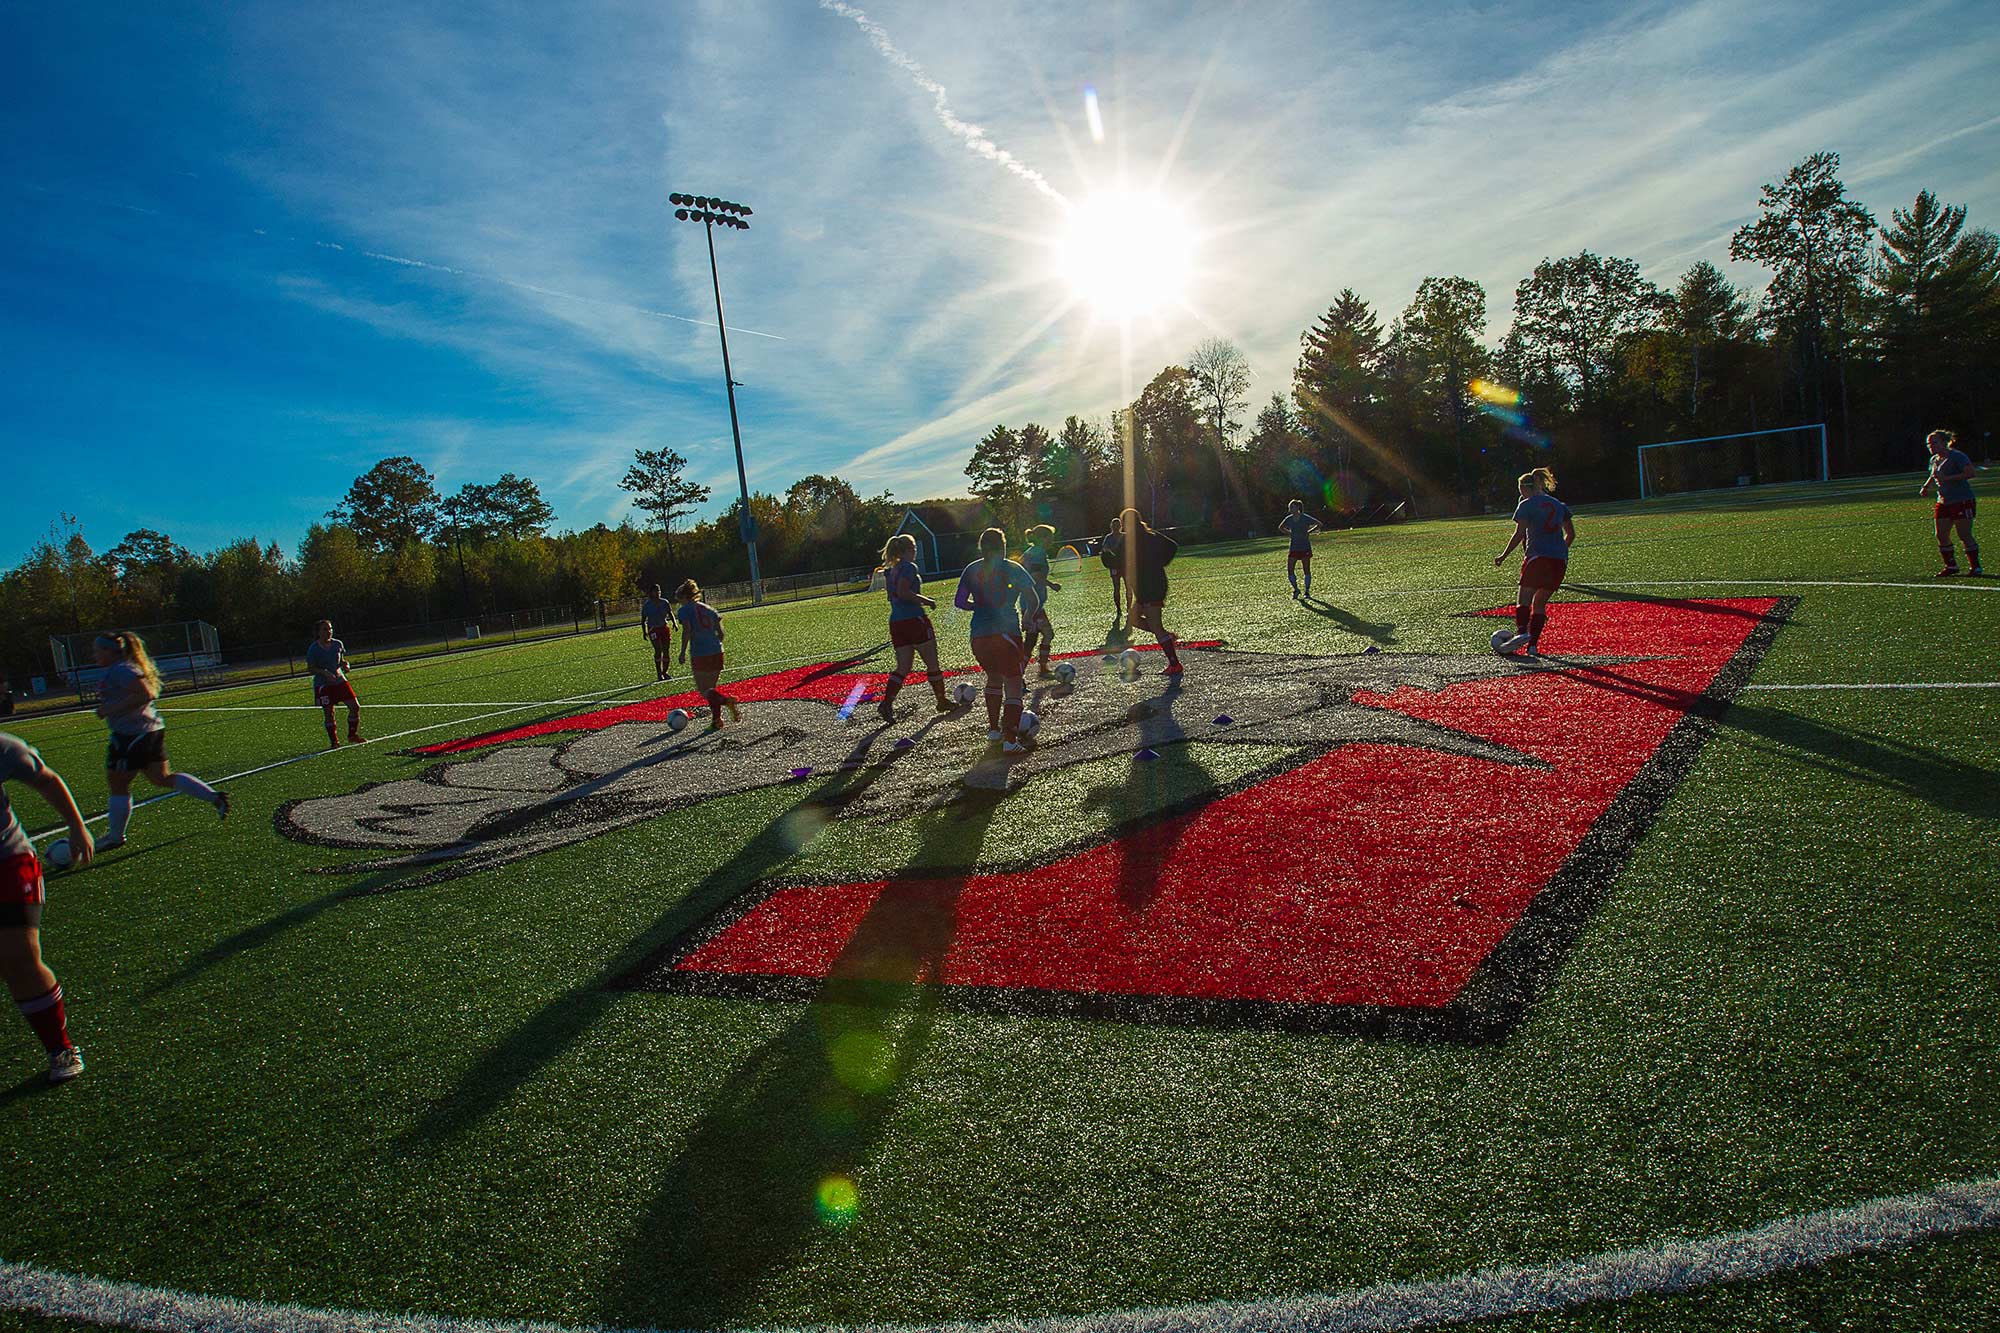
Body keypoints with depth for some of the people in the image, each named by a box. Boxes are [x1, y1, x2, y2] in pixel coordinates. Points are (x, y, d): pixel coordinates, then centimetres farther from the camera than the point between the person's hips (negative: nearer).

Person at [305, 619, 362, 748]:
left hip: (340, 680, 4)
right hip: (323, 685, -4)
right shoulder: (313, 648, -8)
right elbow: (310, 668, -7)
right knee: (329, 713, -1)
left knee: (355, 706, -2)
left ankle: (352, 735, 14)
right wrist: (325, 673, -23)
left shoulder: (338, 644, 4)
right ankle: (334, 742, 10)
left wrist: (345, 665, -6)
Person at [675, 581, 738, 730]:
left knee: (703, 690, 0)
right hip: (717, 652, 6)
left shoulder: (684, 611, -1)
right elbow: (720, 632, 10)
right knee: (710, 688, 17)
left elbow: (687, 631, -14)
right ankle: (716, 720, 12)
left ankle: (727, 701, -26)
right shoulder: (709, 609, 15)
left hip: (700, 655, -6)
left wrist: (683, 652, -7)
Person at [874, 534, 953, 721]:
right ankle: (942, 702, 18)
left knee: (903, 667, 8)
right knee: (932, 664, 7)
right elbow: (903, 592, -23)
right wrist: (925, 600, -14)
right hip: (915, 619, -8)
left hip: (896, 622, 8)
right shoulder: (909, 567, -11)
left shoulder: (890, 570, 14)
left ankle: (886, 703, -8)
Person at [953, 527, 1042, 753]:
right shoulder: (1013, 569, 0)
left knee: (994, 677, 27)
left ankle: (993, 728, 32)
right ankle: (1010, 740, -11)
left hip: (979, 637, 4)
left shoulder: (972, 570, 8)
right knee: (1013, 684, 0)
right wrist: (1027, 617, 17)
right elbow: (1033, 600, -2)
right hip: (1006, 633, -4)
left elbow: (959, 602, 8)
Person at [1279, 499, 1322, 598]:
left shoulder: (1305, 518, -8)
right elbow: (1280, 527, 20)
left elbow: (1319, 524, -2)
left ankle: (1307, 591, 13)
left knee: (1307, 571, 1)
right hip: (1293, 548, 3)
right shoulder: (1289, 519, 2)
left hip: (1305, 548, -3)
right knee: (1289, 571, -3)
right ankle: (1295, 589, 17)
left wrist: (1309, 532, -12)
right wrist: (1289, 533, 4)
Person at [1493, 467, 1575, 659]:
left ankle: (1521, 632, -29)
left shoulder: (1526, 505, 2)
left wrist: (1504, 555, 0)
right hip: (1560, 559, 5)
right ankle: (1533, 644, 2)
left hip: (1537, 556, -5)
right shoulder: (1558, 505, 19)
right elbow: (1571, 534, 19)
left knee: (1524, 599, -6)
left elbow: (1519, 534, -6)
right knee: (1540, 602, 9)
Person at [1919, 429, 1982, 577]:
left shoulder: (1956, 456, -12)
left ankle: (1975, 566, 6)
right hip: (1944, 502, 7)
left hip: (1962, 501, -7)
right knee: (1941, 535, 4)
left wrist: (1947, 478, -25)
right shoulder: (1934, 460, 12)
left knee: (1964, 535, -5)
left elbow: (1971, 472, -21)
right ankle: (1951, 566, 15)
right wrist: (1926, 486, 11)